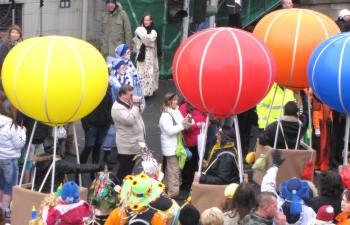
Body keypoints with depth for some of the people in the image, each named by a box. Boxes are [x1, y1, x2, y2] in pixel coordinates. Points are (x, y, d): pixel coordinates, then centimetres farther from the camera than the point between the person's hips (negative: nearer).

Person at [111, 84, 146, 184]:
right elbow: (129, 120, -34)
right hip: (127, 146, -10)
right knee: (124, 171, -2)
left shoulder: (129, 104, 9)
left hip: (133, 144, 10)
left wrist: (138, 104, 1)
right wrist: (135, 106, -24)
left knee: (129, 169, 20)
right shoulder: (117, 108, -22)